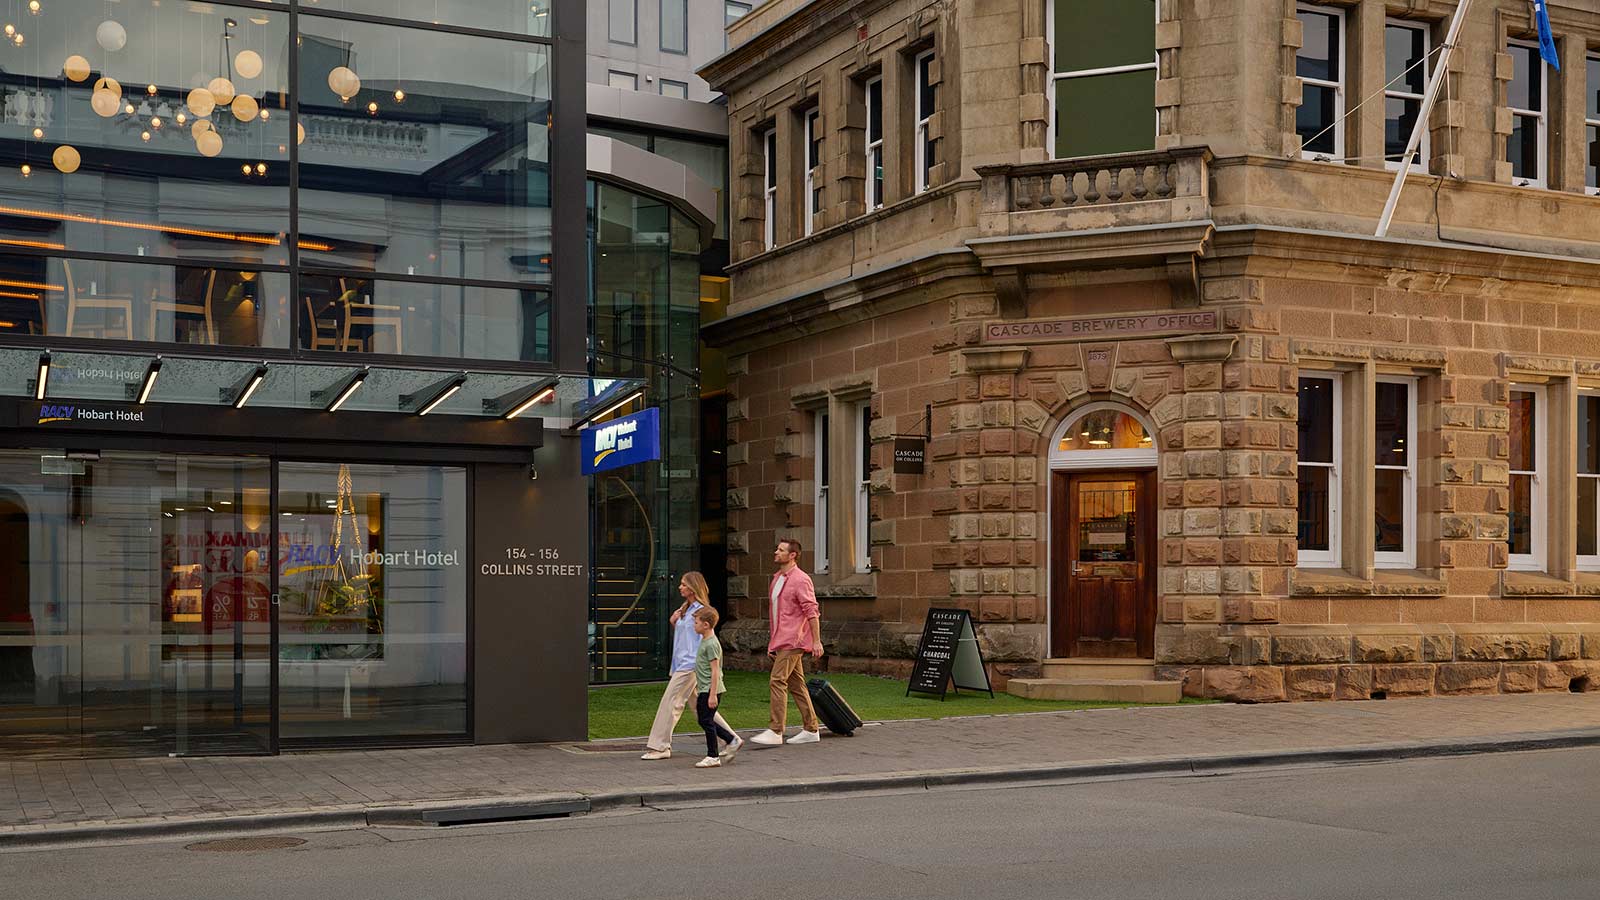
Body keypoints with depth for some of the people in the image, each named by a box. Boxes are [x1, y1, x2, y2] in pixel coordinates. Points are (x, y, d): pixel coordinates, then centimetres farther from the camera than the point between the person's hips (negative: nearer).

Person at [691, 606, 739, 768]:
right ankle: (732, 740, 22)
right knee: (704, 721, 14)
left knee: (707, 721, -4)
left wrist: (712, 695, -22)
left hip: (710, 689, -10)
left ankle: (712, 757, 4)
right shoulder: (704, 641, 14)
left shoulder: (711, 644, -17)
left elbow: (715, 671, -20)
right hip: (704, 689, 10)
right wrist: (698, 689, 27)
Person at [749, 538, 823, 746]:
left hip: (792, 642, -9)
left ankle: (775, 731, -15)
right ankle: (811, 729, 17)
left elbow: (812, 612, -15)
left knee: (777, 681, -15)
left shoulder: (800, 580, -12)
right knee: (796, 684, 11)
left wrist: (816, 641, -18)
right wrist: (772, 642, 22)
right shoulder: (777, 578, 16)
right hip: (781, 642, 9)